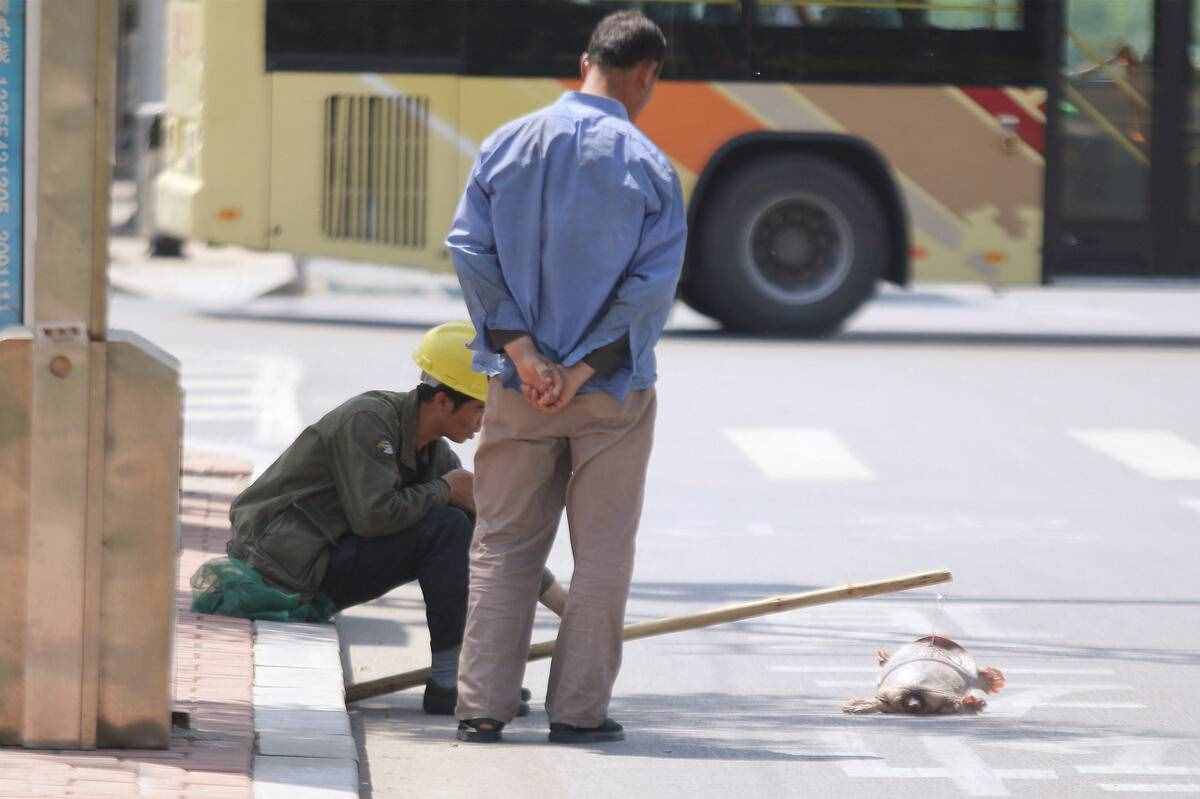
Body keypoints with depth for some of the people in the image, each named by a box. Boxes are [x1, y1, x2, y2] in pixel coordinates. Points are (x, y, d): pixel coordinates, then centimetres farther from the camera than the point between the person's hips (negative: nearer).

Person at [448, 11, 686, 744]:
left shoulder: (508, 146, 1)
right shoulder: (647, 166, -8)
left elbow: (470, 249, -4)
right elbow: (655, 283, -14)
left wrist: (520, 349, -7)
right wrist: (583, 368, -12)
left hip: (518, 384, 3)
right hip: (613, 391, -3)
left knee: (504, 546, 10)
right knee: (603, 554, 7)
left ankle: (483, 704, 6)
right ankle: (579, 709, 6)